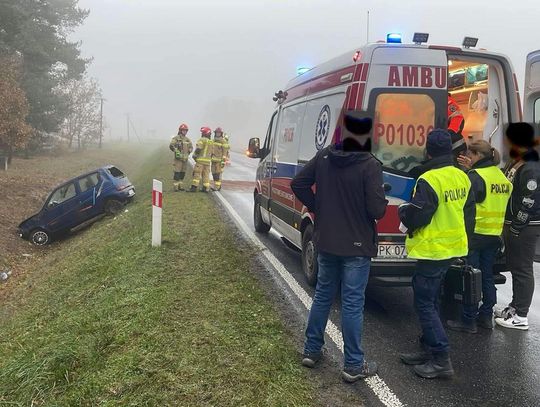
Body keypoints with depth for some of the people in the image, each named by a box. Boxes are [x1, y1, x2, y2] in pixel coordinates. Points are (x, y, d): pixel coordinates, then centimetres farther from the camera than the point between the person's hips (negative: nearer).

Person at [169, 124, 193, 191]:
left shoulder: (187, 139, 14)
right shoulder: (176, 138, -5)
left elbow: (191, 147, 16)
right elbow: (171, 146, -15)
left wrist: (189, 152, -3)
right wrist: (176, 151, -22)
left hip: (185, 158, 6)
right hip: (178, 158, -6)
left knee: (183, 173, 9)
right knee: (177, 172, -6)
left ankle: (180, 186, 17)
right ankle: (176, 186, -3)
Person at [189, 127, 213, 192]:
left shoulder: (202, 140, -8)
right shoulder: (211, 142, 15)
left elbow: (198, 149, -18)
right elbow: (212, 152, 16)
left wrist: (195, 155, -4)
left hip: (200, 160, -6)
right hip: (208, 161, 7)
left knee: (197, 174, -5)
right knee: (206, 175, 8)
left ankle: (194, 187, -10)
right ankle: (206, 188, 6)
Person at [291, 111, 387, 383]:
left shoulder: (324, 156, -1)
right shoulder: (370, 165, -18)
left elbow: (298, 184, 4)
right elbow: (377, 210, -20)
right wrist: (382, 201, 2)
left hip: (326, 241, 5)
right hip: (356, 246, -5)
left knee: (323, 294, 19)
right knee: (352, 303, 2)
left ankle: (311, 350, 30)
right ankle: (353, 365, 13)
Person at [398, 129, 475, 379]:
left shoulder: (429, 180, -20)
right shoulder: (462, 178, 6)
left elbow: (415, 217, -19)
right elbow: (468, 214, 14)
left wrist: (403, 211, 2)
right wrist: (461, 236, 24)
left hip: (432, 250, -9)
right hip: (453, 248, 9)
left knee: (424, 303, -1)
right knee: (431, 300, 18)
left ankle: (441, 360, -2)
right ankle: (428, 350, 26)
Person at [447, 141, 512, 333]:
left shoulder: (475, 176, -15)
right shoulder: (501, 176, 9)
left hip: (474, 234, -8)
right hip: (494, 235, 8)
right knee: (487, 276, 17)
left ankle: (469, 321, 5)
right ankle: (486, 316, 25)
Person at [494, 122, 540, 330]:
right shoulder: (515, 163, 10)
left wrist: (514, 229, -17)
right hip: (512, 224, 9)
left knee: (522, 269, -2)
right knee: (514, 266, 17)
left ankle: (520, 317, 5)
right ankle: (515, 306, 30)